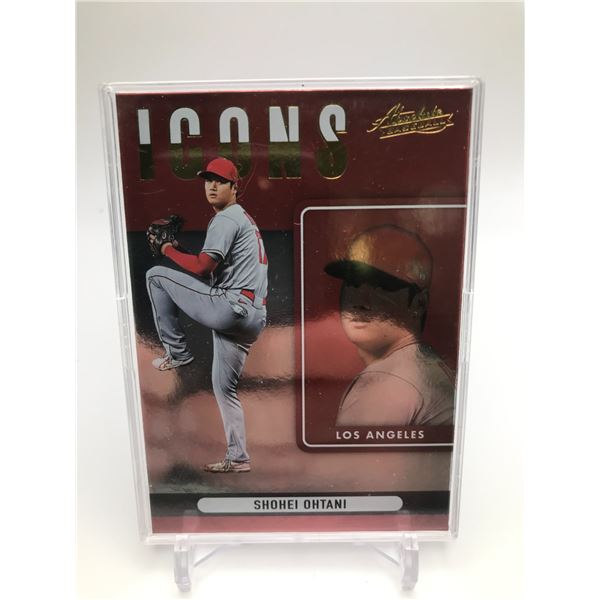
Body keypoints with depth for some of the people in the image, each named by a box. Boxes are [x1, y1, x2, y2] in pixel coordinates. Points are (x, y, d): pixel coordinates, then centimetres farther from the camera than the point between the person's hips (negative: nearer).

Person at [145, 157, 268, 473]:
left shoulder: (226, 219, -6)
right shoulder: (245, 219, 26)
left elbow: (201, 267, -15)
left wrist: (169, 250, 2)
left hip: (230, 308, -10)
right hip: (253, 317, 10)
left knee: (156, 275, -1)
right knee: (224, 387, 16)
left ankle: (177, 352, 3)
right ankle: (237, 458, 21)